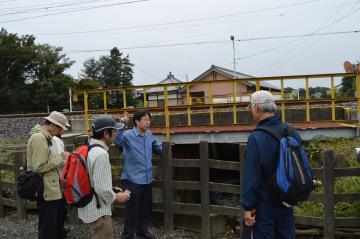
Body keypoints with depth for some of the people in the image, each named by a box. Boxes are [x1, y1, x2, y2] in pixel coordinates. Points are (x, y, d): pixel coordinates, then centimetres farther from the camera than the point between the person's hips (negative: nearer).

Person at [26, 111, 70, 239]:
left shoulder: (43, 136, 12)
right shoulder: (39, 138, -21)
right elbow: (40, 167, -25)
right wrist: (60, 158, -16)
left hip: (52, 188, 10)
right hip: (47, 191, -10)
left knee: (58, 224, 24)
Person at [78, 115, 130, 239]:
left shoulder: (88, 149, 5)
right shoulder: (101, 154, -25)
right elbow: (102, 190, -26)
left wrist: (111, 189, 15)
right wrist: (116, 197, -9)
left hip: (88, 209, 9)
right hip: (98, 211, -9)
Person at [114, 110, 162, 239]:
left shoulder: (150, 135, 6)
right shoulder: (128, 135, -14)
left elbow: (158, 149, 23)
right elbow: (117, 142, -36)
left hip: (147, 178, 7)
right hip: (133, 179, -6)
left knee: (146, 207, 19)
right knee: (132, 208, 0)